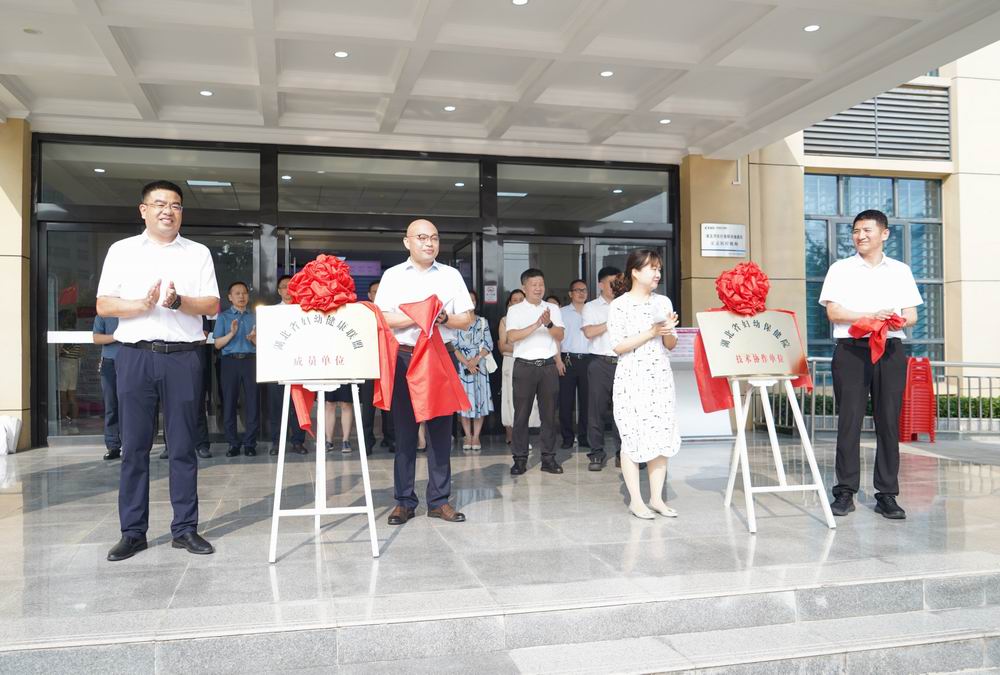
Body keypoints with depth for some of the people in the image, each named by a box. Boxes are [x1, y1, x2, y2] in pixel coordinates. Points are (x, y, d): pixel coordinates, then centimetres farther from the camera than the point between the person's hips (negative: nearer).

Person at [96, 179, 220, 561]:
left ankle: (185, 528, 10)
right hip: (135, 356, 0)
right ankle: (132, 531, 11)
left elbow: (212, 306, 4)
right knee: (134, 446, 2)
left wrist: (179, 301, -14)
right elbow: (103, 305, 5)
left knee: (183, 445, 3)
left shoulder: (198, 253, 11)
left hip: (182, 357, 0)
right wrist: (142, 305, -12)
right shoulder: (122, 251, 11)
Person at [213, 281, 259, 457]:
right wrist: (231, 333, -12)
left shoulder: (255, 317, 14)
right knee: (229, 402, 0)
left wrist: (253, 338, -9)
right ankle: (233, 443, 8)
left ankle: (250, 443, 3)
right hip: (230, 361, 0)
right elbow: (217, 344, 3)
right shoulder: (223, 316, 10)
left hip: (251, 361, 1)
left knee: (252, 401, -3)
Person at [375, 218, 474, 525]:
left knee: (440, 429, 3)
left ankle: (439, 500, 12)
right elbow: (381, 319, -2)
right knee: (404, 429, 2)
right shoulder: (392, 275, 7)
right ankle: (404, 501, 11)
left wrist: (444, 318, -12)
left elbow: (466, 320, 7)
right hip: (403, 358, -1)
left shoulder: (451, 275, 10)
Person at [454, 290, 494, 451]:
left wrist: (476, 360, -13)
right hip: (461, 365, -1)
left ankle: (476, 436, 6)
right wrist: (466, 363, -14)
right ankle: (468, 436, 9)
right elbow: (454, 346, -4)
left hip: (479, 365, 1)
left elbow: (488, 345, 2)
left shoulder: (483, 322, 8)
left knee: (479, 399, 0)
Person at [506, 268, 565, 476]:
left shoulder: (552, 308, 12)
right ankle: (519, 459, 5)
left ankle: (548, 458, 12)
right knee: (521, 413, -1)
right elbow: (512, 337, -11)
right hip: (524, 365, -2)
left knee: (549, 413, 5)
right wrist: (537, 324, -18)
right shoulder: (515, 310, 4)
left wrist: (549, 323, -18)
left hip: (548, 365, 3)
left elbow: (560, 335, 1)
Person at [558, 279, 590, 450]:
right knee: (566, 400, -3)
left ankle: (584, 437, 11)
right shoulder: (562, 312, 8)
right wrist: (558, 360, -7)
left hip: (587, 360, 2)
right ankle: (567, 437, 5)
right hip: (568, 359, -2)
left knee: (586, 400, 3)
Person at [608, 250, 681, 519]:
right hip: (632, 378, -5)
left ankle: (656, 497, 13)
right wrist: (651, 332, -16)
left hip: (661, 378, 5)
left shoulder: (663, 302, 11)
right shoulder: (620, 305, -4)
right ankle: (635, 500, 7)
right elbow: (618, 346, -11)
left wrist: (668, 331, -9)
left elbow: (671, 345, 13)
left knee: (662, 436, 4)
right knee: (633, 437, -2)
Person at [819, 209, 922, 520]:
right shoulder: (840, 269, 9)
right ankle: (845, 491, 2)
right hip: (851, 350, -2)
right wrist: (872, 316, -15)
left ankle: (887, 494, 7)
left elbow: (911, 316, 9)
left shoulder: (901, 271, 15)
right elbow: (833, 311, -3)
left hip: (890, 350, 2)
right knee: (849, 420, -5)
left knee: (889, 421, 1)